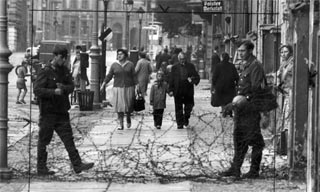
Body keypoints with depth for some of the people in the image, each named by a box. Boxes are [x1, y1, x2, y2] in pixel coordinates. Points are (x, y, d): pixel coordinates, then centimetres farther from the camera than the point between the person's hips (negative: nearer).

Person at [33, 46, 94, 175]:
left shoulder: (64, 71, 10)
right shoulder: (45, 72, -12)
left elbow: (71, 86, 7)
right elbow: (37, 90, -17)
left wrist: (64, 88, -15)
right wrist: (53, 92, -26)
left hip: (62, 111, 6)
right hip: (48, 112, -6)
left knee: (68, 138, 4)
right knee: (44, 140, 4)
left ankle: (77, 165, 3)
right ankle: (41, 168, 12)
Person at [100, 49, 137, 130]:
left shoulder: (130, 65, 2)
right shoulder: (114, 65, 4)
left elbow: (134, 77, 2)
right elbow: (109, 76, 3)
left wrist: (136, 87, -3)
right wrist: (103, 84, -5)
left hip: (129, 88, 0)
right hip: (118, 88, 0)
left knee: (128, 105, 1)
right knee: (119, 106, -5)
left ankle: (128, 118, 31)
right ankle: (120, 124, -1)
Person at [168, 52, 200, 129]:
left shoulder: (190, 66, 5)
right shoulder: (174, 67, 5)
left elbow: (197, 77, 4)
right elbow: (171, 80, 4)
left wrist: (193, 80, -19)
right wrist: (171, 90, -4)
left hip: (188, 91, 0)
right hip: (178, 92, 0)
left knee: (189, 107, 4)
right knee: (178, 108, 3)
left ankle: (186, 118, 31)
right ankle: (180, 123, 11)